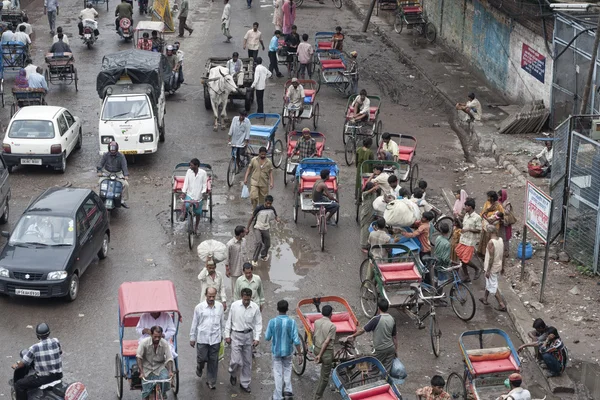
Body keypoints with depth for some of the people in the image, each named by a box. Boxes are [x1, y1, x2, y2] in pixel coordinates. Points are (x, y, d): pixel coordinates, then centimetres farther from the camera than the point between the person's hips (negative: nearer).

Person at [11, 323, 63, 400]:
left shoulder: (34, 348, -14)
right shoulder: (56, 341, -4)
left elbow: (23, 363, -4)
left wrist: (16, 366, 18)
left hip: (43, 378, -5)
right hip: (58, 375, 5)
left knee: (19, 385, 7)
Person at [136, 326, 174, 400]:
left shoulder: (164, 343, -13)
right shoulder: (144, 342, -17)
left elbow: (169, 359, -12)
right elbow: (139, 357, -17)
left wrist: (170, 371, -29)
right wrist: (141, 372, -26)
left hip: (160, 367, 1)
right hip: (147, 368, -1)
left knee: (166, 377, -27)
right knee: (146, 391, -7)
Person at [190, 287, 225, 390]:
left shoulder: (220, 306, 0)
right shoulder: (199, 307, -6)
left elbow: (222, 322, 10)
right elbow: (194, 323, 1)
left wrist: (222, 335, 15)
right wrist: (192, 338, 4)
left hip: (215, 338, 1)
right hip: (202, 338, -1)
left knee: (213, 361, 6)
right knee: (202, 358, 5)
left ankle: (211, 382, 19)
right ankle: (199, 367, 41)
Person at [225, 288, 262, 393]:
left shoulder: (255, 307, -8)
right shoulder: (234, 305, -9)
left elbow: (258, 323, -2)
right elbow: (229, 321, 1)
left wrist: (256, 338, -9)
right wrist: (227, 335, 1)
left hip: (248, 335, 2)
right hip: (236, 335, -2)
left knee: (247, 362, 10)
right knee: (236, 361, -9)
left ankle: (245, 384, 25)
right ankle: (233, 374, 24)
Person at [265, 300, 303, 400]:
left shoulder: (272, 322, -16)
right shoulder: (291, 322, -15)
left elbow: (267, 338, -7)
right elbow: (296, 340, -15)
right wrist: (300, 354, -8)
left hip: (276, 351, 0)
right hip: (287, 351, 1)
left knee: (278, 373, 10)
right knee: (287, 369, 26)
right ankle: (287, 389, 20)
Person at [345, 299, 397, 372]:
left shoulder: (376, 319, -19)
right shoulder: (392, 319, -1)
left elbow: (363, 330, -11)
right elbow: (394, 337, 6)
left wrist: (353, 335, 4)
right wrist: (396, 349, 15)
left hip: (380, 350, -5)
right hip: (391, 348, 5)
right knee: (387, 371, 11)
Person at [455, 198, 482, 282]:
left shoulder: (477, 217, -15)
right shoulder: (466, 215, 8)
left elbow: (478, 230, -14)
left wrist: (468, 229, -23)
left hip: (470, 242, -8)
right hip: (462, 240, 8)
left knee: (466, 260, -8)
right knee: (461, 259, 10)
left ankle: (477, 269, 17)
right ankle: (466, 277, 22)